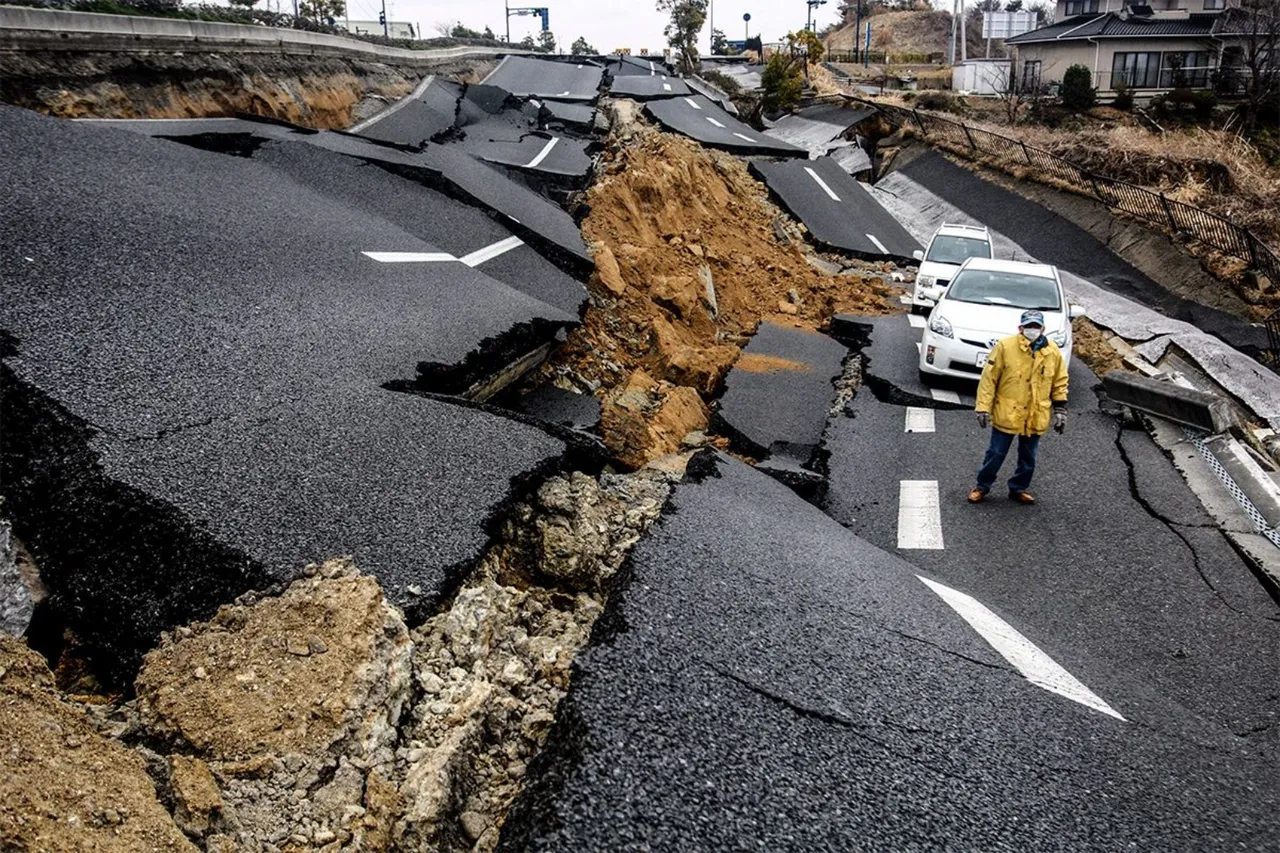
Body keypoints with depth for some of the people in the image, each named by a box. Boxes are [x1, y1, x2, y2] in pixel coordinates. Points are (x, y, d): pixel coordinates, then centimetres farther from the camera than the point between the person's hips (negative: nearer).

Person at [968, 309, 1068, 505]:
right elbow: (989, 378, -9)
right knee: (996, 454, 7)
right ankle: (982, 486, 24)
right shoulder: (1005, 346, -12)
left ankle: (1018, 488, 32)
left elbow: (1060, 383, 8)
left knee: (1028, 457, 15)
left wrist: (1060, 410, 6)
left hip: (1036, 418, 3)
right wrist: (984, 407, -12)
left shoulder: (1053, 352, -1)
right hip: (1006, 414, -3)